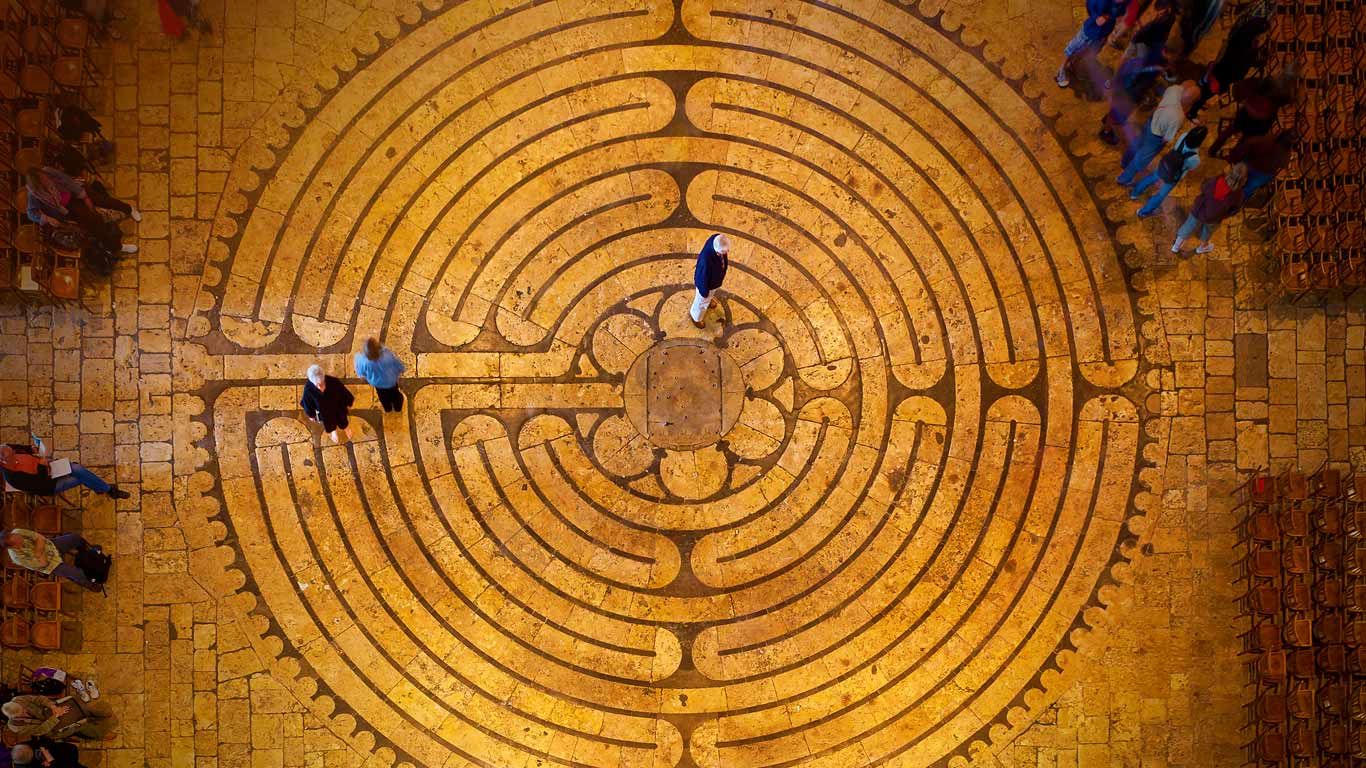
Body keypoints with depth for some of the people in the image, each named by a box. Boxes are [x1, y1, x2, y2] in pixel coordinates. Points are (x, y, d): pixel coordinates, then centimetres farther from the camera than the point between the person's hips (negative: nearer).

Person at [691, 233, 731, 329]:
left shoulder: (717, 239, -31)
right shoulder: (707, 260, -50)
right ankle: (695, 317, 58)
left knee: (711, 293, 39)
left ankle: (707, 301, 74)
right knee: (702, 301, 27)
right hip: (707, 282, -6)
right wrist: (704, 292, -12)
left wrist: (725, 263, 15)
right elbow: (703, 278, -30)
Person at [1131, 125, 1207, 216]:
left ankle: (1135, 193, 60)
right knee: (1162, 194, 24)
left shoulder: (1184, 136, -27)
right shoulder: (1195, 159, -37)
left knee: (1152, 177, 35)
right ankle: (1144, 212, 46)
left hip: (1163, 164, 4)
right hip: (1171, 178, -4)